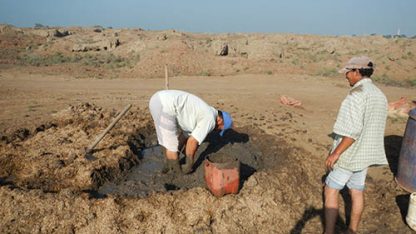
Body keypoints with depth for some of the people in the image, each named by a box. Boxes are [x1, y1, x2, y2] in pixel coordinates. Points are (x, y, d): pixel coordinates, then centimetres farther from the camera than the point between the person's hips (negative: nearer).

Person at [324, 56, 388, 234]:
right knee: (357, 192, 17)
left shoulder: (357, 94, -22)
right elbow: (374, 128, 14)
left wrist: (335, 153, -22)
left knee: (330, 191, 2)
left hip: (349, 153, -9)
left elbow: (353, 130, -27)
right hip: (365, 153, 9)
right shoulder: (379, 95, 8)